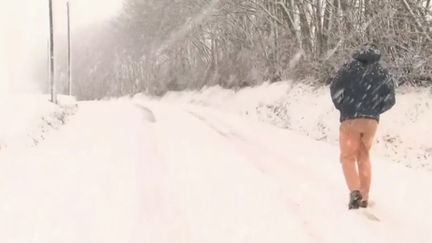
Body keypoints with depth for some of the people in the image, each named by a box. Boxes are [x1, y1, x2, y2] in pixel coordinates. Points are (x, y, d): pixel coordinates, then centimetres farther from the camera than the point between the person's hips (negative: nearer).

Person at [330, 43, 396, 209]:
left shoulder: (350, 67, 2)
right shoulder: (383, 73, 9)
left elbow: (335, 89, -8)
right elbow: (390, 99, 3)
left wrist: (342, 108, 6)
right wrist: (375, 111, 15)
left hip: (350, 120, -3)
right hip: (372, 121, 3)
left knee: (348, 157, 8)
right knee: (364, 157, 18)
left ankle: (355, 192, -13)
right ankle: (364, 197, 17)